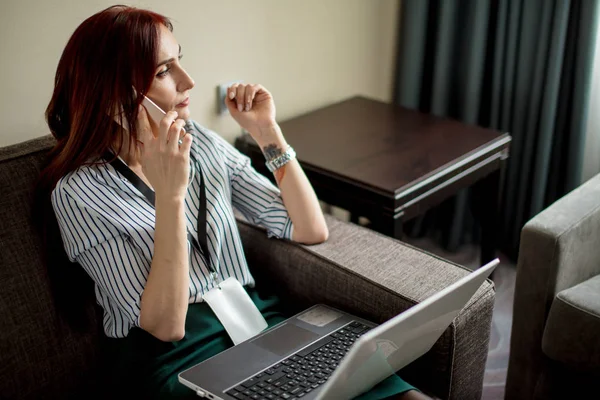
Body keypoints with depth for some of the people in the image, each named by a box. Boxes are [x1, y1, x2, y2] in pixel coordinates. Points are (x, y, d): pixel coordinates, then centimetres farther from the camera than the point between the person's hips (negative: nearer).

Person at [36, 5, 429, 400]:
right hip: (176, 357, -4)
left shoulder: (200, 142, 6)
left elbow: (311, 230, 7)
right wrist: (170, 194, -24)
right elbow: (165, 326, -16)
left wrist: (267, 131, -1)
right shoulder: (80, 192, -9)